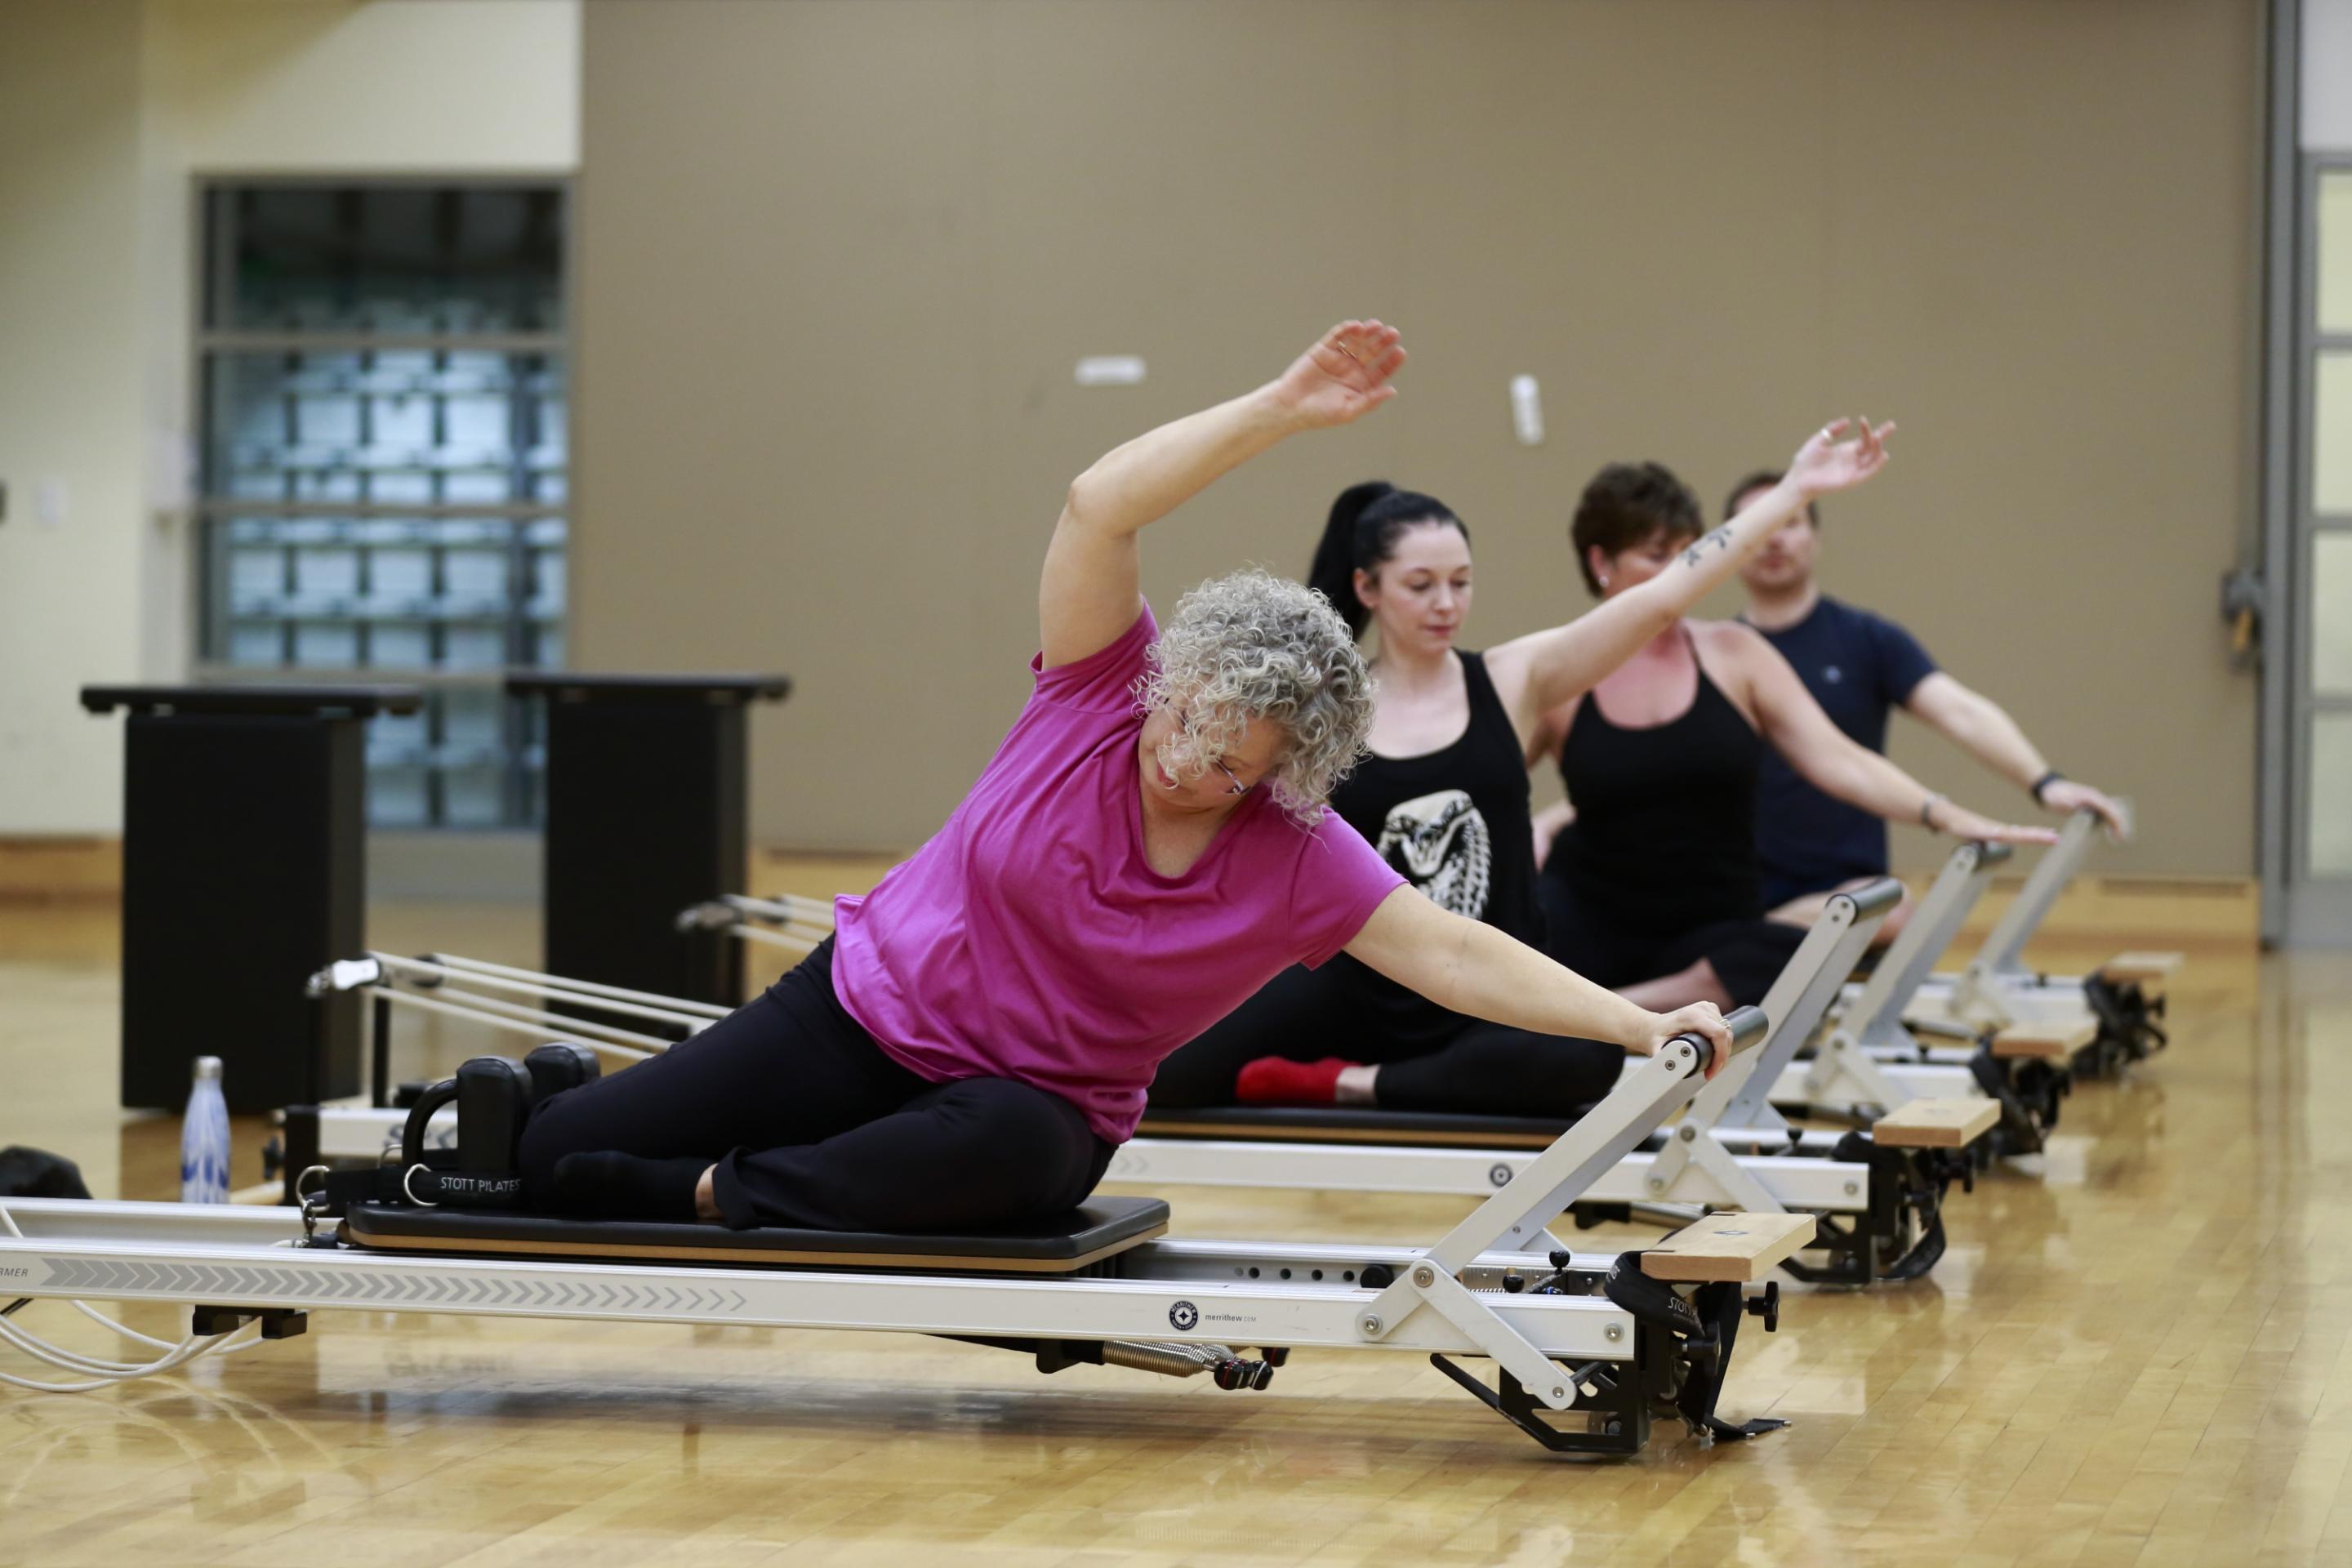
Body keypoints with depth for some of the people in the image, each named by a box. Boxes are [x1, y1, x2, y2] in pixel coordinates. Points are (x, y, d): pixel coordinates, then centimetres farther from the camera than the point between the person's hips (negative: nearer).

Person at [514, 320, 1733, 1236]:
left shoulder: (1299, 861, -13)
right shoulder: (1103, 688, -12)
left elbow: (1456, 955, -17)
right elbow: (1099, 506, -25)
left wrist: (1638, 1025, -30)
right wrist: (1281, 407, -34)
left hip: (1030, 1108, 0)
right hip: (866, 1008, 0)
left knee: (1005, 1151, -41)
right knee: (552, 1151, -11)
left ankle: (712, 1196, -22)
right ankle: (562, 1099, 25)